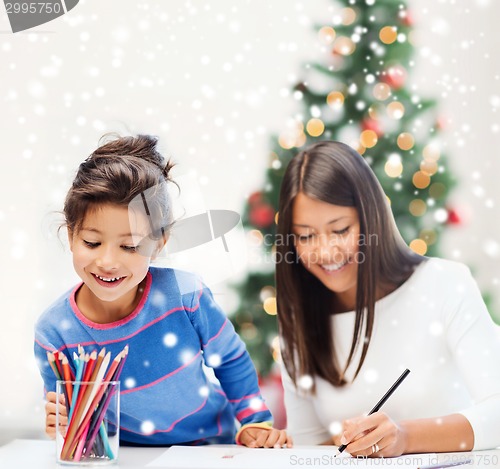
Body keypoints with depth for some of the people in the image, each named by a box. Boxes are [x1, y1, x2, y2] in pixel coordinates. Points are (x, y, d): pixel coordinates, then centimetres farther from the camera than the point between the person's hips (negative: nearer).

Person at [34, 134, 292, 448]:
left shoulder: (185, 295, -15)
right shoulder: (54, 333, -13)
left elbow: (231, 362, 3)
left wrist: (255, 422, 1)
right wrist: (66, 428, -20)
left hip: (213, 450, -1)